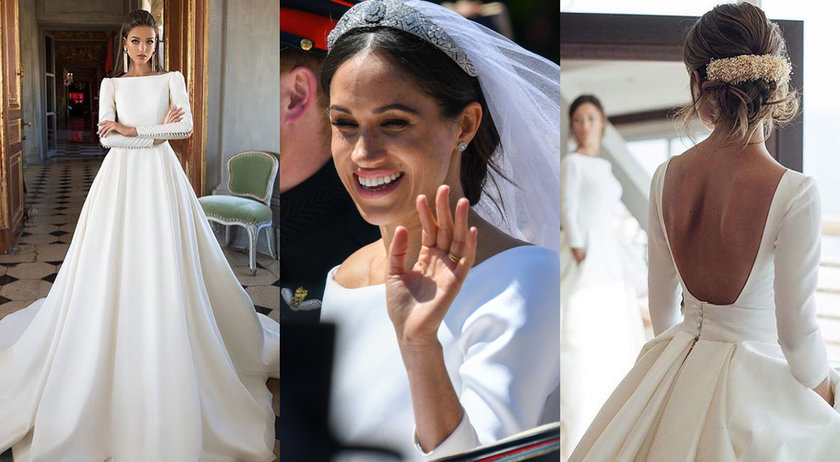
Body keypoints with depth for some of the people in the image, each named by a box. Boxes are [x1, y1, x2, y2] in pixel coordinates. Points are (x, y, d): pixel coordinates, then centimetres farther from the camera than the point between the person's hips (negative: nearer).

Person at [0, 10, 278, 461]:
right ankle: (112, 349, 12)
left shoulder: (172, 79, 6)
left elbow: (186, 125, -8)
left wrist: (132, 129, -11)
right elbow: (106, 137, -3)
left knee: (163, 264, -2)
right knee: (115, 265, 0)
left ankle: (167, 353, 11)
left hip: (160, 176, -1)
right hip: (121, 176, 1)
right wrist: (158, 131, -11)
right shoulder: (111, 84, 8)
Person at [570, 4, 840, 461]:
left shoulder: (665, 176, -8)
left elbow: (662, 306, 4)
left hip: (675, 370, 5)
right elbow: (797, 334, -15)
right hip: (756, 382, -4)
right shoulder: (794, 193, -21)